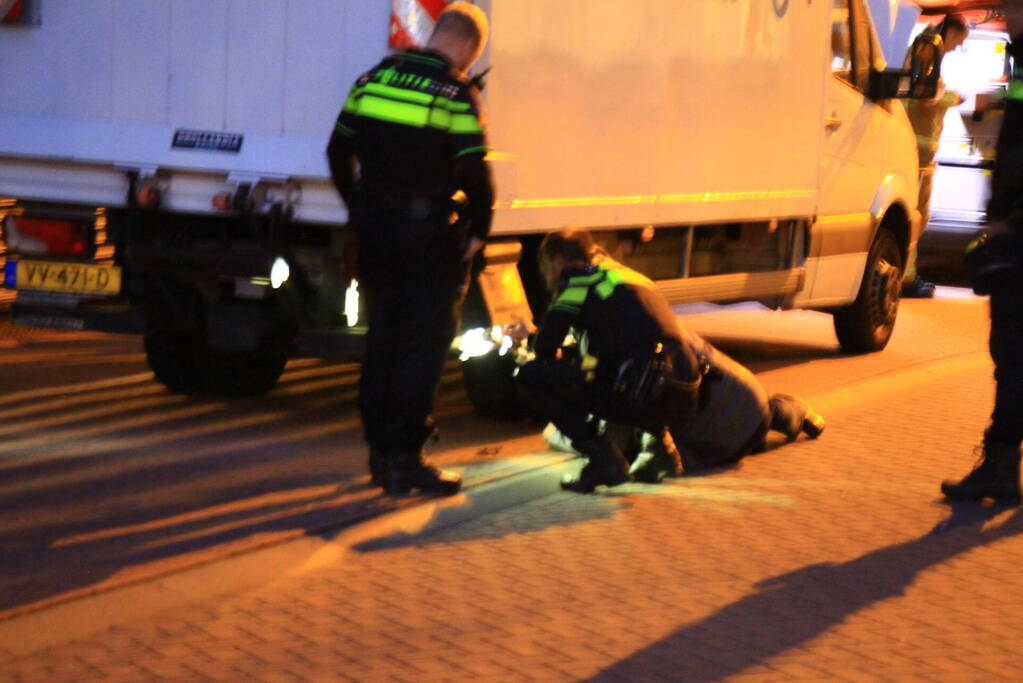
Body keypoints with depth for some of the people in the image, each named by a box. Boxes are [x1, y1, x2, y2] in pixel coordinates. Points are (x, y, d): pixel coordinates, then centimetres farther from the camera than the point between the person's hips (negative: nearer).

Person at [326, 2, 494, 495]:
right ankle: (404, 458, -1)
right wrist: (478, 232, -1)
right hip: (431, 234, -6)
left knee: (381, 339, 15)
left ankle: (380, 452, 20)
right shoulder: (457, 94, -12)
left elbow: (339, 151, 10)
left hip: (375, 229, 6)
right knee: (423, 346, 1)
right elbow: (475, 176, -15)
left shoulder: (373, 79, 6)